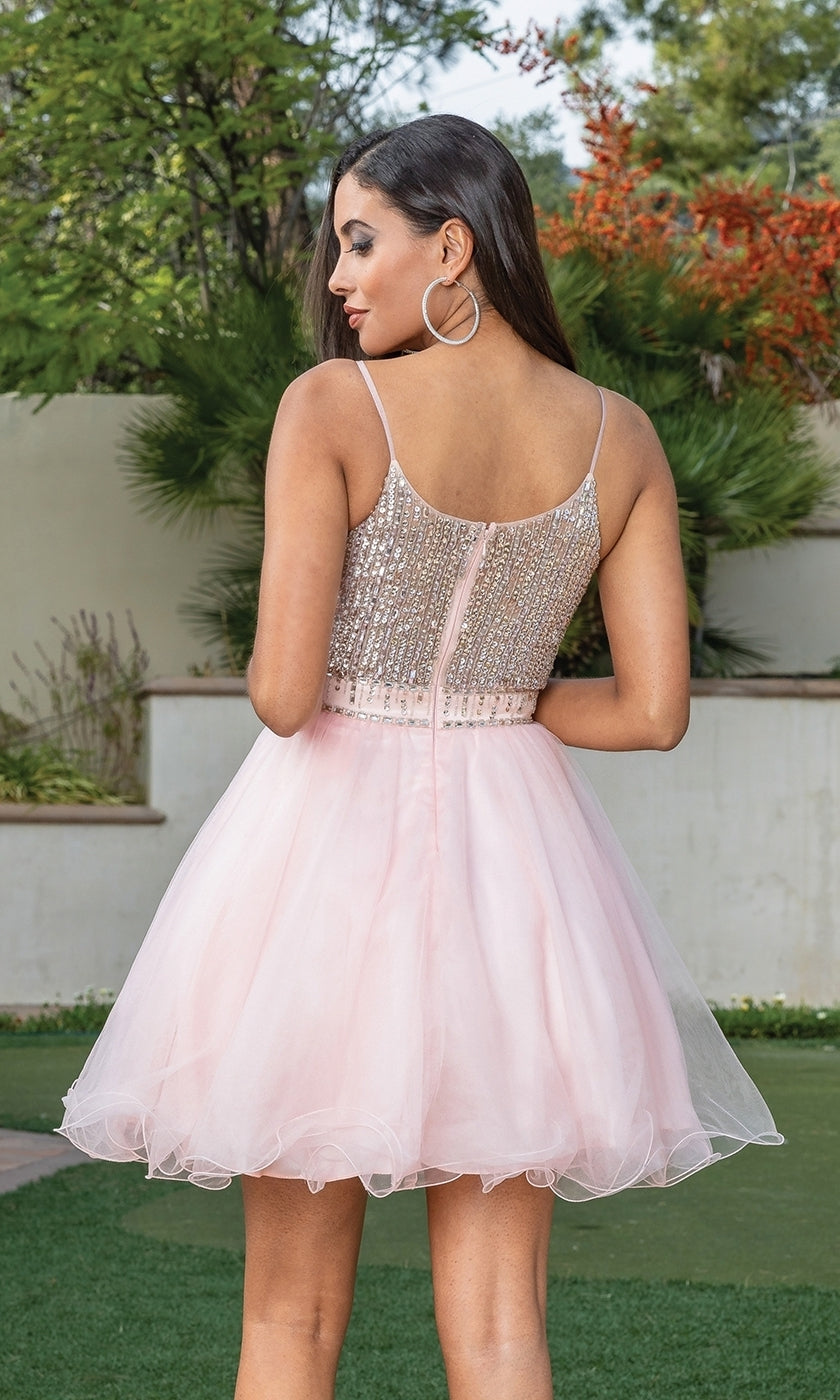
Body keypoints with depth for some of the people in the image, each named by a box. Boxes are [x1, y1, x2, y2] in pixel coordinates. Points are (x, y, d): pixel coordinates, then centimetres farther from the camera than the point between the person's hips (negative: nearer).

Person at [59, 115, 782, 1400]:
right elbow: (654, 710, -2)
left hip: (331, 839, -3)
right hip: (514, 856, 3)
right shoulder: (619, 438, 0)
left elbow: (282, 694, -16)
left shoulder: (332, 406, -12)